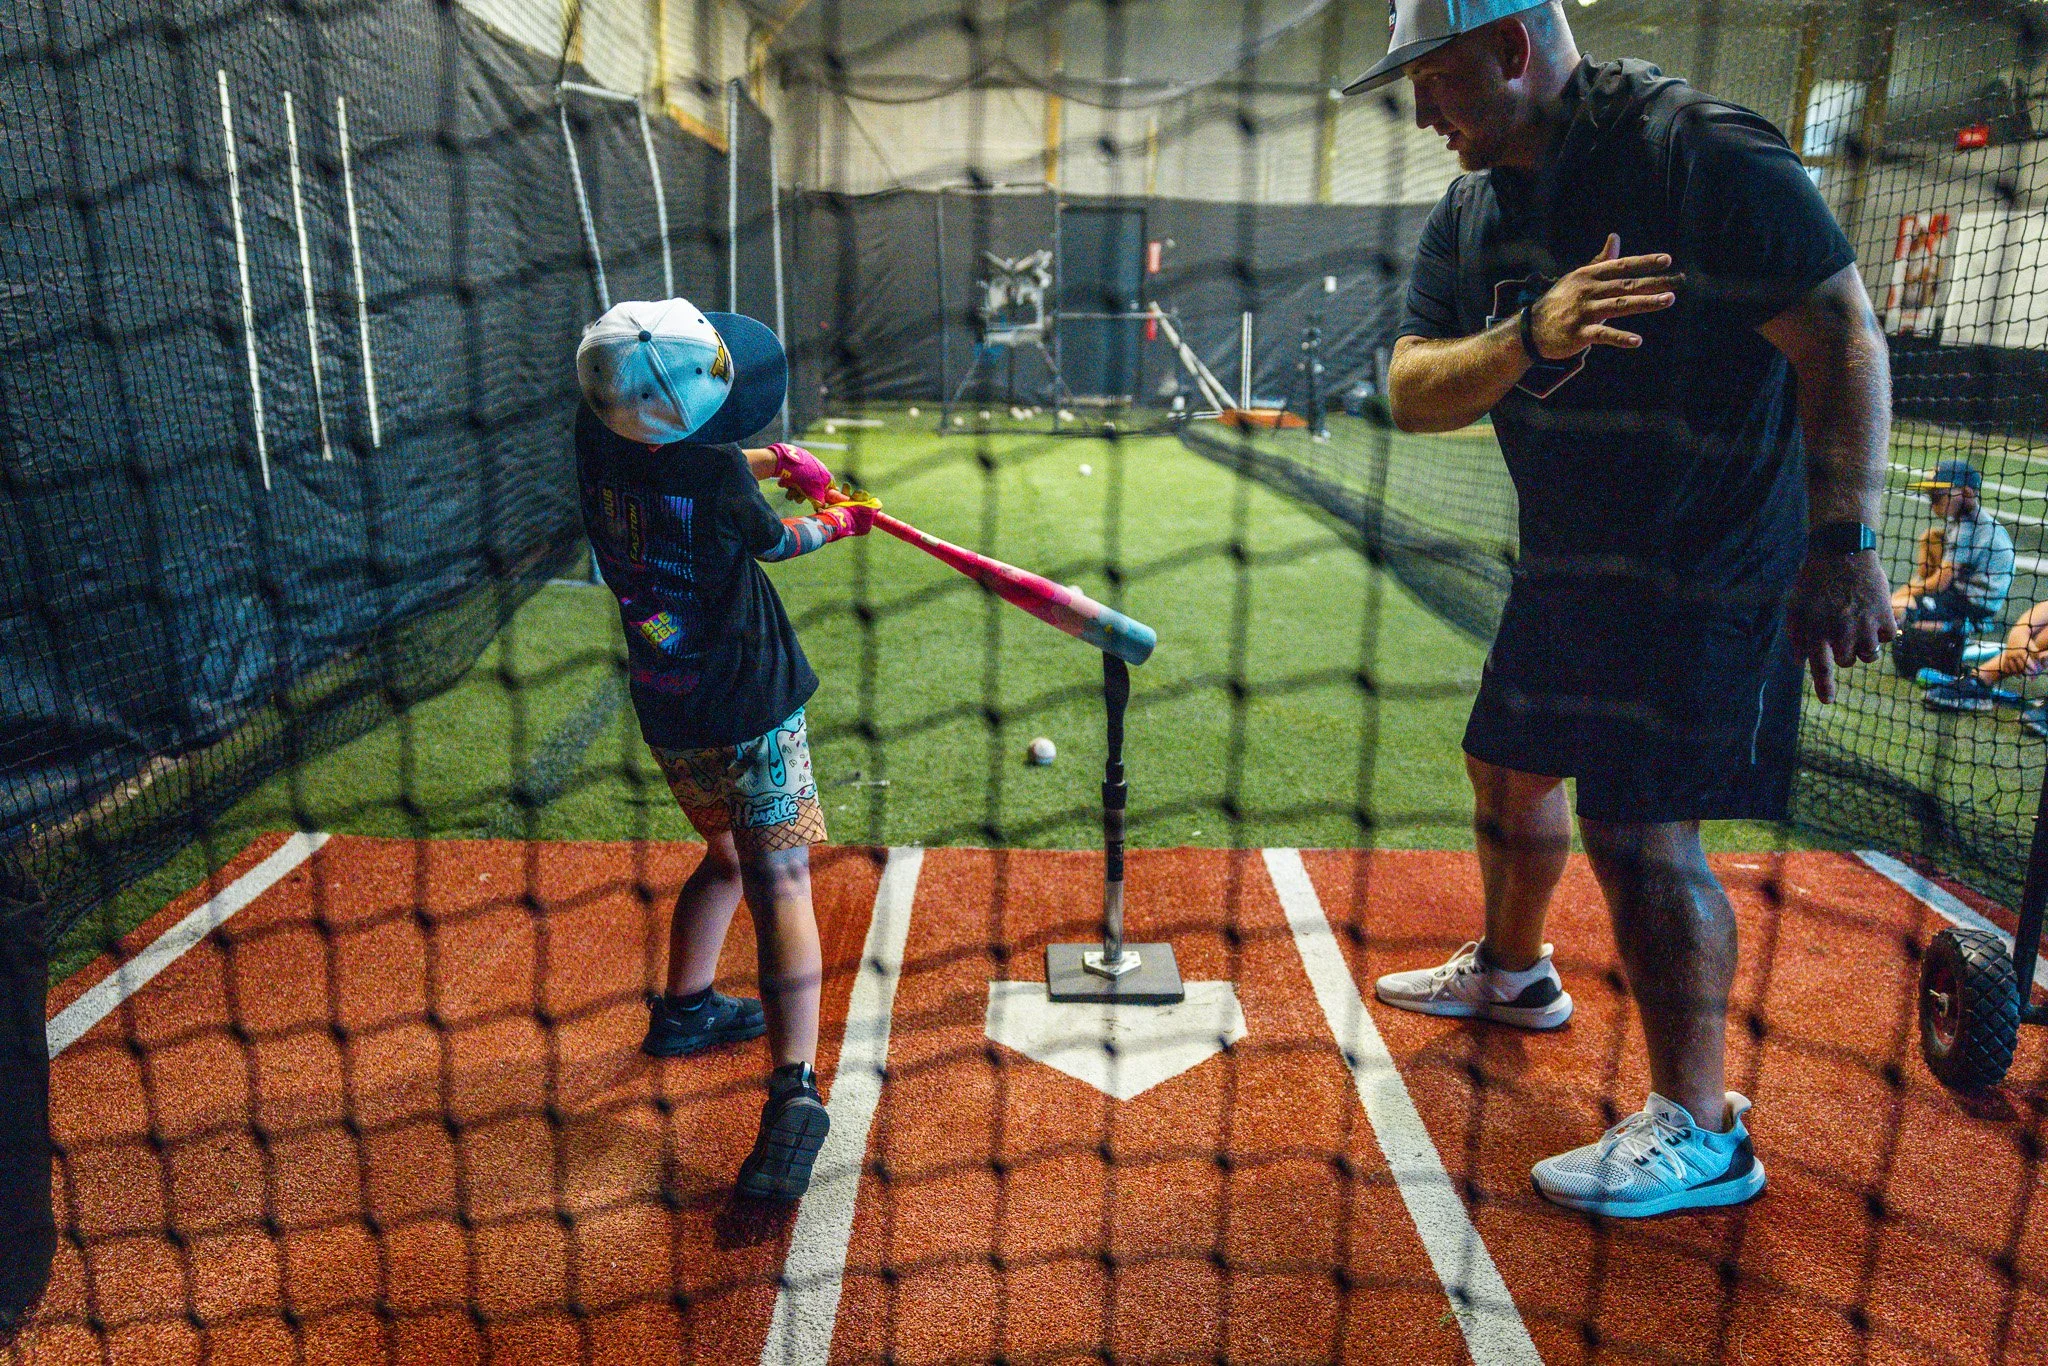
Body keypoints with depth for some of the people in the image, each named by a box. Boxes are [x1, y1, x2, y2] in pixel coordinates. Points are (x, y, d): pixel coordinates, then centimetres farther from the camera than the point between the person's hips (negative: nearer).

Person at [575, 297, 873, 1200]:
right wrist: (840, 523, 18)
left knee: (728, 852, 25)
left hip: (663, 708, 7)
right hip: (747, 709, -7)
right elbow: (775, 542, -1)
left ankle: (685, 1008, 38)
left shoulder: (600, 438, -5)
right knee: (778, 881, -7)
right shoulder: (717, 476, -22)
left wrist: (771, 460, 8)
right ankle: (793, 1086, -17)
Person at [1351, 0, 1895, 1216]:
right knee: (1513, 763, 19)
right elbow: (1413, 395, -6)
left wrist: (1845, 544, -26)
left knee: (1639, 829, -11)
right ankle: (1513, 972, 45)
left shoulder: (1701, 150, -17)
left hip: (1712, 563, -8)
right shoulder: (1469, 213, 5)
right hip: (1568, 559, 8)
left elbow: (1844, 337, -20)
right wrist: (1531, 338, -25)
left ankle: (1700, 1131, 5)